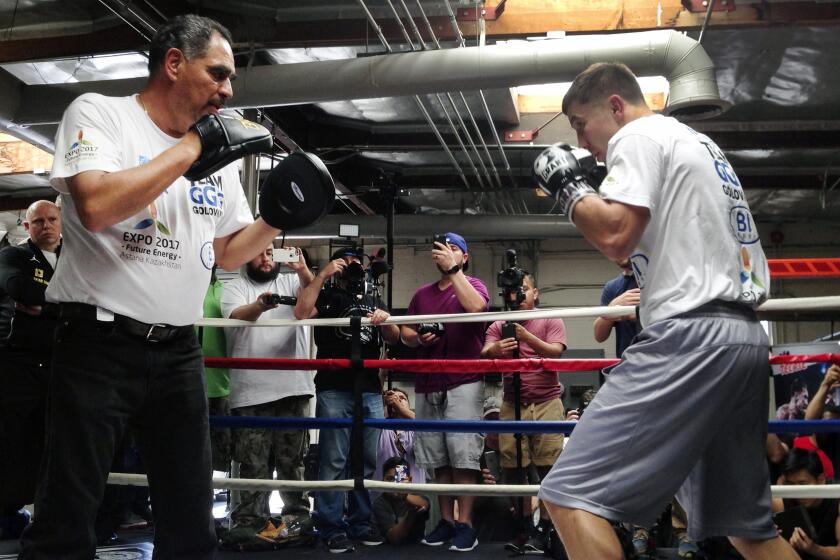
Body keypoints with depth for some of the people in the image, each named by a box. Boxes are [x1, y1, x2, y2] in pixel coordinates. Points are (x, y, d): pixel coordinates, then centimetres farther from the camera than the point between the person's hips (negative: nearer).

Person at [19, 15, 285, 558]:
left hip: (179, 352, 6)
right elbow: (95, 206, -24)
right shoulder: (99, 112, -5)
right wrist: (191, 146, -18)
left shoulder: (219, 153, 11)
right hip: (98, 346, -5)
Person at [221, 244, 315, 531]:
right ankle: (249, 522, 8)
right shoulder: (234, 287, 6)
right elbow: (237, 315, -13)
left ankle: (297, 516, 15)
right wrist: (260, 305, -36)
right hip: (251, 391, -1)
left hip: (293, 387, 2)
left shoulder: (290, 282, 13)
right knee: (253, 462, 2)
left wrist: (303, 270, -26)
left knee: (292, 459, 7)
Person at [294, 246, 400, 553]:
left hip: (370, 390, 4)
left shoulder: (375, 302, 22)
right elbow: (301, 313, -10)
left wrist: (386, 322, -9)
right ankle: (332, 527, -2)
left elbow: (394, 339, 12)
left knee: (366, 460, 7)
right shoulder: (326, 296, 10)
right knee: (334, 461, -6)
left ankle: (361, 522, 15)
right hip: (334, 389, -4)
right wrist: (322, 274, -10)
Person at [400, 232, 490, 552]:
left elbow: (476, 307, -20)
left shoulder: (473, 285, 4)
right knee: (437, 458, 8)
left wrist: (452, 269, -17)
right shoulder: (422, 294, 18)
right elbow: (405, 333, 18)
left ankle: (465, 524, -1)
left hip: (463, 384, -5)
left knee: (463, 456, -7)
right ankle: (446, 521, 16)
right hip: (427, 386, 5)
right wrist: (418, 338, -4)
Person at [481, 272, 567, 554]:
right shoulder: (499, 326, 10)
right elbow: (484, 354, -6)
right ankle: (526, 527, 15)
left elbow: (555, 352, -13)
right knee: (513, 468, 2)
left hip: (546, 402, -2)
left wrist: (527, 336, -29)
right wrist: (494, 349, -30)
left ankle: (544, 528, 6)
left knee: (548, 468, -5)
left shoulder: (551, 321, 3)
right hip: (512, 405, 3)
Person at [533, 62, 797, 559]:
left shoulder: (638, 135, -1)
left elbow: (615, 237, -15)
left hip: (692, 336, -10)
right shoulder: (701, 144, 27)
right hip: (746, 338, 10)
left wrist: (568, 185, 2)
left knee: (572, 495, -13)